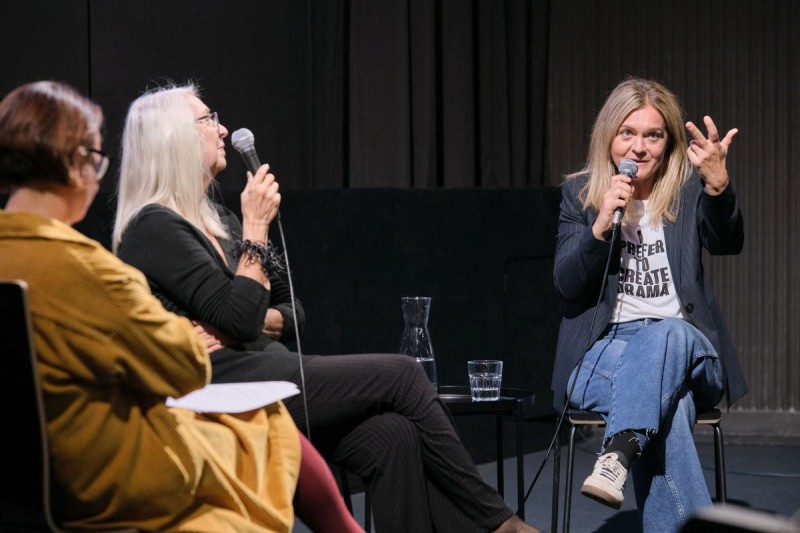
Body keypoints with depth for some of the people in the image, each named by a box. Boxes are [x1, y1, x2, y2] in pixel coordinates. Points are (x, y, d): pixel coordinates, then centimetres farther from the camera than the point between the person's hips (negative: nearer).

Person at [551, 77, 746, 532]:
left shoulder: (688, 188, 6)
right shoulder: (580, 194, 9)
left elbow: (728, 243, -14)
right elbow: (568, 285, 0)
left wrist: (718, 183, -34)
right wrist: (601, 225, -17)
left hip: (685, 346, 0)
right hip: (604, 352, 0)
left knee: (666, 333, -39)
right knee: (669, 406, -35)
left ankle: (617, 456, -52)